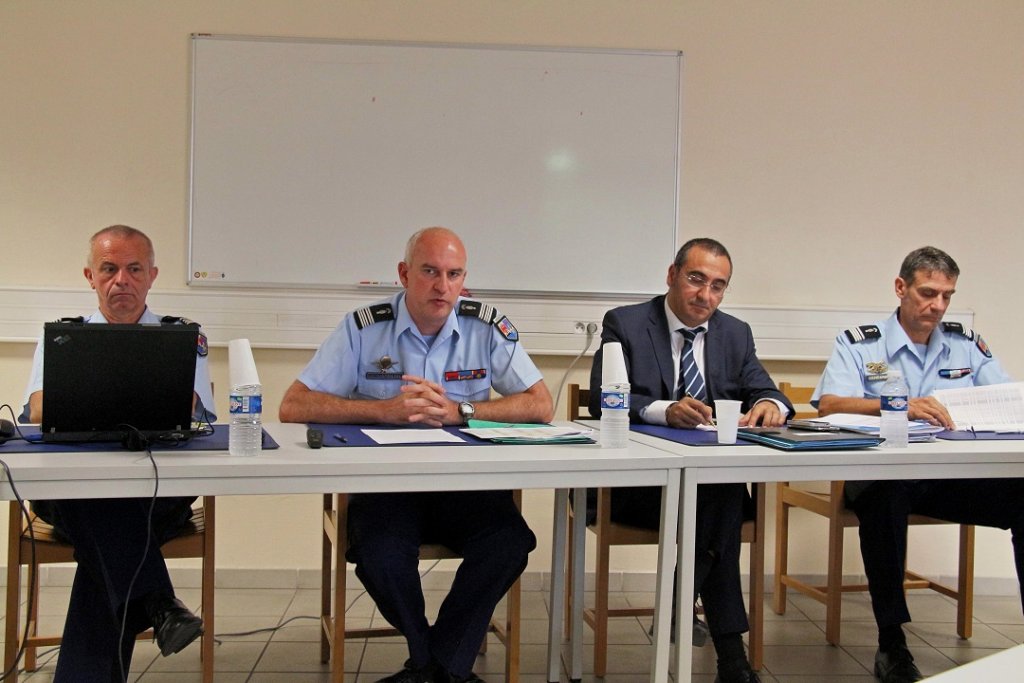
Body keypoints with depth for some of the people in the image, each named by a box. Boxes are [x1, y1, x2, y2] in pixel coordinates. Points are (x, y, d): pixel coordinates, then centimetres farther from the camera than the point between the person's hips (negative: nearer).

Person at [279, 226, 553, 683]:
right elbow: (293, 407, -7)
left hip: (465, 482, 1)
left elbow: (541, 406, -4)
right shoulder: (363, 328, -2)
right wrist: (385, 410, -18)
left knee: (510, 543, -27)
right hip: (385, 482, -1)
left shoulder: (488, 328, 1)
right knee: (380, 555, -31)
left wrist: (457, 411, -16)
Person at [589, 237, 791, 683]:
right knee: (719, 495, -31)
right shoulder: (624, 324, -1)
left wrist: (770, 404, -19)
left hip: (714, 480, 4)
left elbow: (763, 392, 8)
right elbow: (602, 399, -14)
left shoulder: (736, 334, 14)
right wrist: (663, 410, -32)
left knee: (725, 496, -32)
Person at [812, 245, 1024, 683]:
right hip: (881, 476, -3)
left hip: (956, 478, 3)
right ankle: (891, 642, -23)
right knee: (884, 494, -37)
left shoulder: (967, 344, 17)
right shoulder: (859, 344, 4)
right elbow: (829, 405, -11)